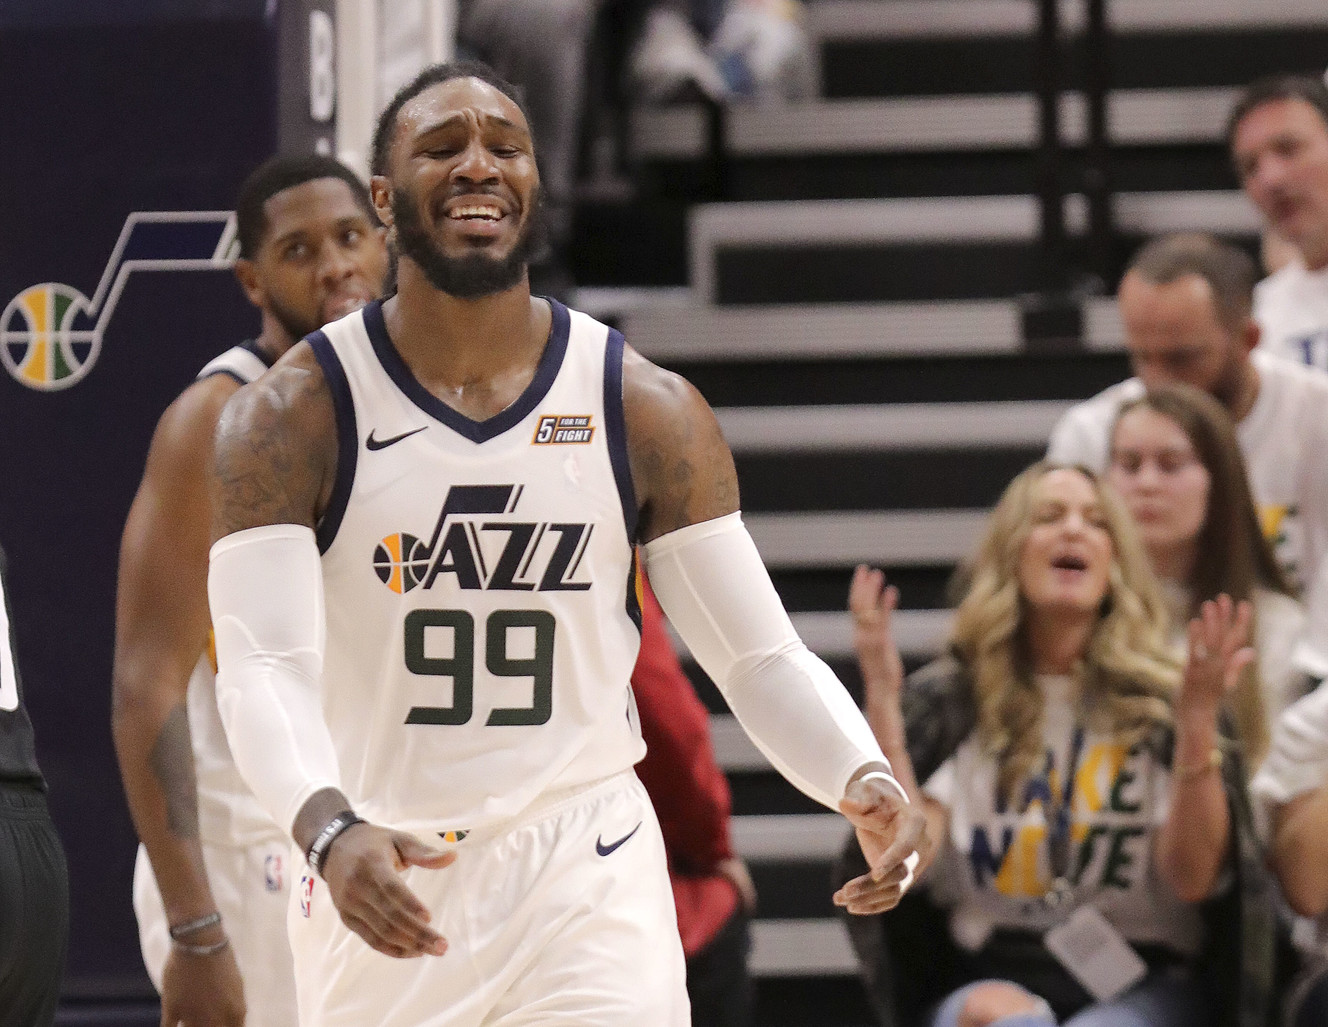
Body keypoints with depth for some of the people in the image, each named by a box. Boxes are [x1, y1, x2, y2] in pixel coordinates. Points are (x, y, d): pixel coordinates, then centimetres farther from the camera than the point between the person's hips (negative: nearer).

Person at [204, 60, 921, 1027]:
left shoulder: (649, 411, 0)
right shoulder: (293, 416, -6)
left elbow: (761, 655, -1)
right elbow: (263, 670, -16)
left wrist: (863, 780, -22)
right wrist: (331, 832, -37)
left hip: (585, 883, 0)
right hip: (380, 882, 0)